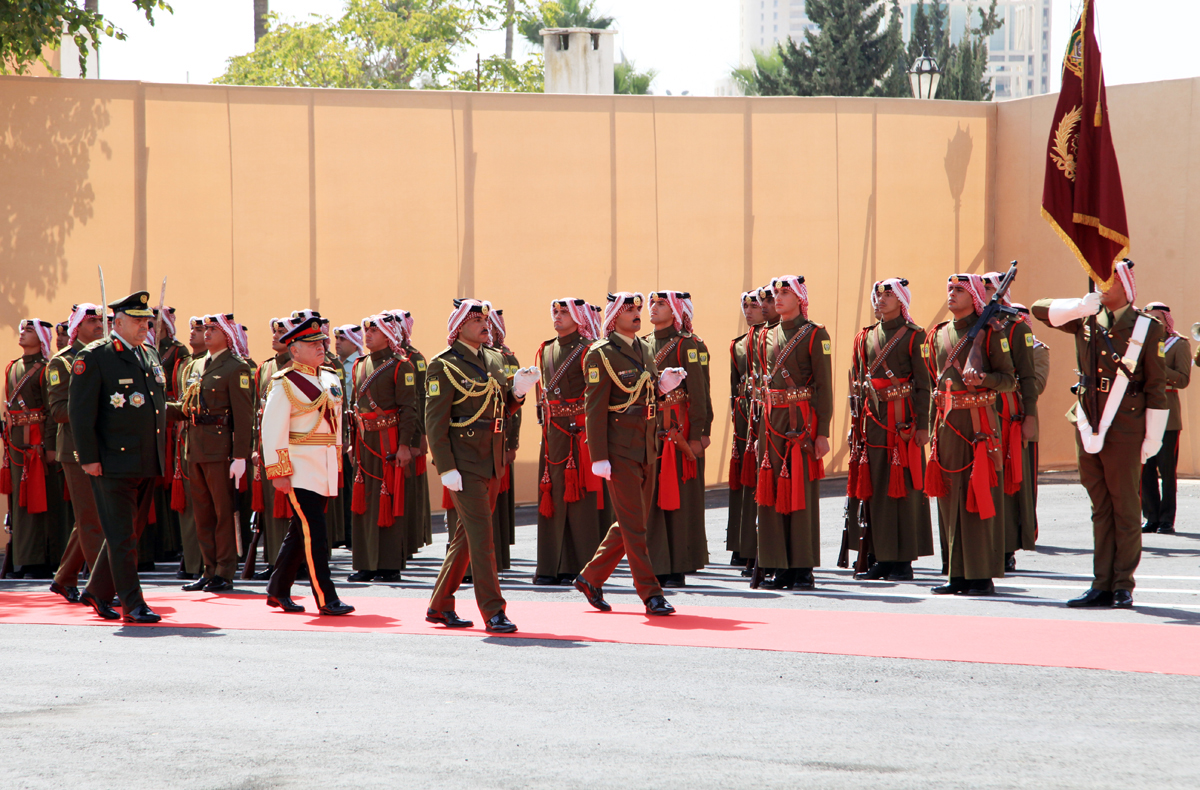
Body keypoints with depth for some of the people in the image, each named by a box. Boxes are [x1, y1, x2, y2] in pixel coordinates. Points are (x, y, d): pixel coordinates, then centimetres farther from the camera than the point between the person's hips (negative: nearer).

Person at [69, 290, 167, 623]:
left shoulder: (151, 356, 16)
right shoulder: (94, 357, -7)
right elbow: (80, 410, -11)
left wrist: (161, 455, 19)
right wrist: (88, 457, -15)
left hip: (148, 466, 7)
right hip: (114, 463, -7)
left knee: (127, 534, 12)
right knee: (122, 536, -4)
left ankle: (97, 592, 25)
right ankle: (132, 603, -1)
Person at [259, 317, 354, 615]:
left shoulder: (331, 380, 14)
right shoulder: (285, 383, -8)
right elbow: (272, 429, -12)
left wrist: (336, 463, 17)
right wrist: (278, 472, -16)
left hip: (325, 466, 7)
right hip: (300, 467, -7)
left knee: (300, 531, 13)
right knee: (313, 531, -11)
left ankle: (278, 591, 24)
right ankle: (325, 599, -11)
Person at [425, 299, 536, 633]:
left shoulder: (495, 360, 13)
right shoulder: (444, 365, -9)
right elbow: (434, 420, -12)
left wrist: (517, 391, -1)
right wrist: (446, 468, -18)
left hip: (491, 462, 7)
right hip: (464, 462, -7)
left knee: (467, 536, 12)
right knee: (481, 534, -9)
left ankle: (439, 606, 22)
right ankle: (493, 612, -6)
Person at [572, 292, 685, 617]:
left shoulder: (645, 349, 14)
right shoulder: (600, 354, -9)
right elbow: (595, 407, -12)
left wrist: (662, 386, -1)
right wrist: (599, 457, -17)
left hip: (646, 449, 8)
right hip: (620, 451, -8)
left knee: (632, 524, 12)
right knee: (633, 525, -4)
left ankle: (591, 578, 25)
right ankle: (651, 595, -2)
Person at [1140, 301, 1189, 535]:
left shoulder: (1179, 345, 3)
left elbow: (1183, 380, -7)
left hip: (1167, 417, -4)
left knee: (1166, 471, -4)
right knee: (1145, 471, 1)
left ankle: (1167, 520, 0)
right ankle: (1152, 518, 8)